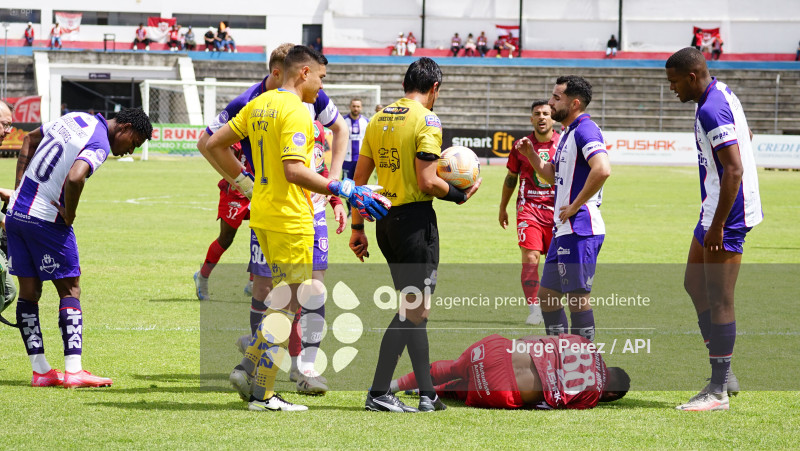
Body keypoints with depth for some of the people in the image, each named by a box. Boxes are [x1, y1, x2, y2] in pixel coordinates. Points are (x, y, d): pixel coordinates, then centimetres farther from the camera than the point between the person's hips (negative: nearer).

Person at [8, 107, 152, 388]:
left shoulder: (75, 119, 13)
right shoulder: (99, 145, -14)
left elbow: (29, 140, 24)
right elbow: (74, 178, -33)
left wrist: (19, 188, 19)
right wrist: (69, 215, -15)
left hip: (16, 213, 8)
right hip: (45, 220, -8)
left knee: (29, 292, 8)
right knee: (70, 290, 1)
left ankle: (40, 370, 11)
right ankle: (73, 371, -5)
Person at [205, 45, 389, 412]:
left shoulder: (260, 104, 11)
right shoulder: (295, 111, -16)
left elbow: (214, 144, 16)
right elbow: (293, 170, -27)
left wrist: (244, 182, 20)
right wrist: (346, 190, -25)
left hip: (261, 215, 9)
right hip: (290, 219, -9)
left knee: (286, 298, 20)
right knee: (285, 306, -2)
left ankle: (248, 366, 11)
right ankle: (263, 394, -1)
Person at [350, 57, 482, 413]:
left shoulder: (379, 118, 11)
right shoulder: (427, 120, -10)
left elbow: (360, 177, 12)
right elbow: (427, 182, -18)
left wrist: (357, 227, 16)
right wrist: (459, 195, -1)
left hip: (385, 220, 8)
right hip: (415, 219, -8)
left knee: (415, 306, 14)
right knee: (414, 308, -2)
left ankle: (427, 394, 14)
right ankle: (378, 393, -6)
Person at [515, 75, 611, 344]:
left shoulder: (585, 130, -13)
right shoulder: (567, 134, 19)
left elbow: (602, 170, -29)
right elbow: (554, 176, 30)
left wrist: (575, 205, -21)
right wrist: (531, 155, 14)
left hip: (580, 230, -11)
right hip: (563, 230, 11)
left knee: (578, 298, -6)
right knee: (547, 295, 13)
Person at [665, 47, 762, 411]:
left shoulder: (711, 111, -21)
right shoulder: (722, 93, 12)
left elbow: (734, 170, -26)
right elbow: (746, 136, 29)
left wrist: (718, 226, -25)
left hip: (726, 215, -11)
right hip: (717, 208, 11)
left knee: (719, 299, -7)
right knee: (694, 284, 16)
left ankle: (719, 391, -2)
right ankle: (723, 374, 19)